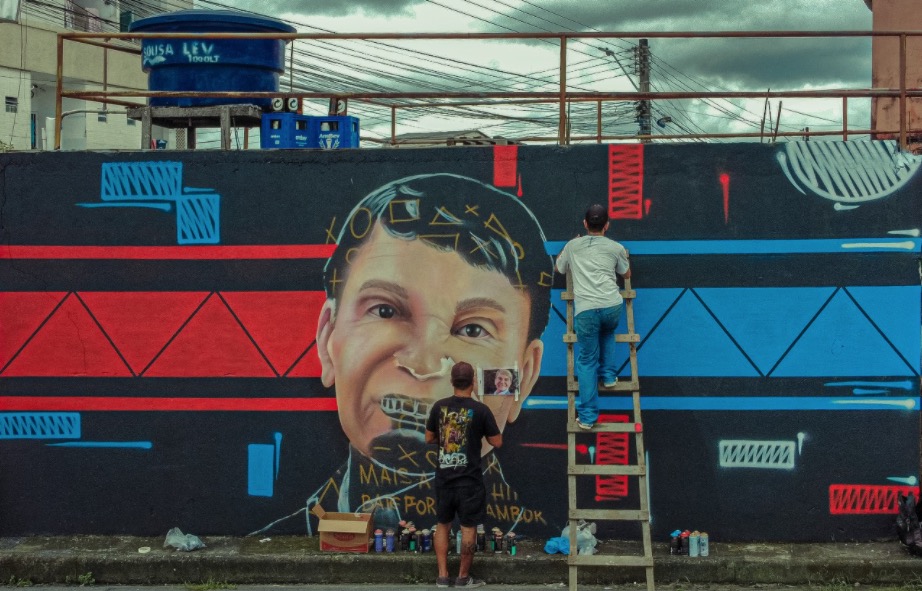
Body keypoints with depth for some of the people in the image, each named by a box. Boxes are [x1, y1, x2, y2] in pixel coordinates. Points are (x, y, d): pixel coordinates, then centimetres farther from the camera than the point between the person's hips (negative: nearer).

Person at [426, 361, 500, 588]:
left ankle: (442, 576, 14)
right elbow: (497, 442, -4)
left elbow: (429, 438, 9)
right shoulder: (480, 410, -11)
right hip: (469, 478, -3)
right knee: (468, 527, 6)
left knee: (443, 525, 15)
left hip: (444, 476, 3)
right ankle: (463, 577, 13)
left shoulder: (439, 407, -2)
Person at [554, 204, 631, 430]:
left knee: (587, 361, 7)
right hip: (612, 307, 1)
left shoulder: (573, 245, 19)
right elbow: (626, 274, 34)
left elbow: (560, 267, 39)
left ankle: (587, 416, 1)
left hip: (585, 310, -1)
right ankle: (609, 375, 28)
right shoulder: (616, 248, 16)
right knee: (607, 334, 38)